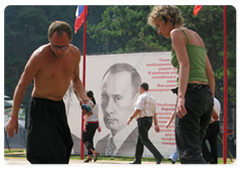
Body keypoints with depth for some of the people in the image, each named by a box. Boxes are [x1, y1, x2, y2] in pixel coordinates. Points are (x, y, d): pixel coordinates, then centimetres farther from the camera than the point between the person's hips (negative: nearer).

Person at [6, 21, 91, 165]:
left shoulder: (75, 53, -2)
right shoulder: (40, 56, -20)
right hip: (41, 107, -7)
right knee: (44, 157, -15)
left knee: (62, 154, 11)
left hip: (59, 106, 7)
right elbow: (22, 85, -12)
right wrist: (14, 117, -11)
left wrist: (82, 98, -3)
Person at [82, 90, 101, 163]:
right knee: (90, 139, 10)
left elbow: (87, 114, -22)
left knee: (84, 139, 0)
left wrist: (84, 124, -24)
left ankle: (94, 152, -15)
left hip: (89, 123, -8)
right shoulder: (95, 104, 11)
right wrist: (98, 126, 17)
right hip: (95, 123, 8)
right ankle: (89, 156, 5)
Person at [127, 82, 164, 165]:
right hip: (150, 120, 9)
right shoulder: (152, 99, 17)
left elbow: (138, 110, -18)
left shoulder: (142, 97, -9)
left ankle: (158, 156, -26)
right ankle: (137, 160, 12)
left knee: (145, 140, -12)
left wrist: (131, 118, -10)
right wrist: (156, 125, 10)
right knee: (140, 140, 13)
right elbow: (155, 113, 12)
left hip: (143, 120, -9)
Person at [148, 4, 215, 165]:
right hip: (206, 96, 9)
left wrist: (181, 97, -25)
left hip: (191, 93, -9)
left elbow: (185, 65, -16)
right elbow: (210, 74, 21)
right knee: (193, 149, 11)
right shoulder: (196, 36, 24)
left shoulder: (177, 33, 0)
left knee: (189, 152, -13)